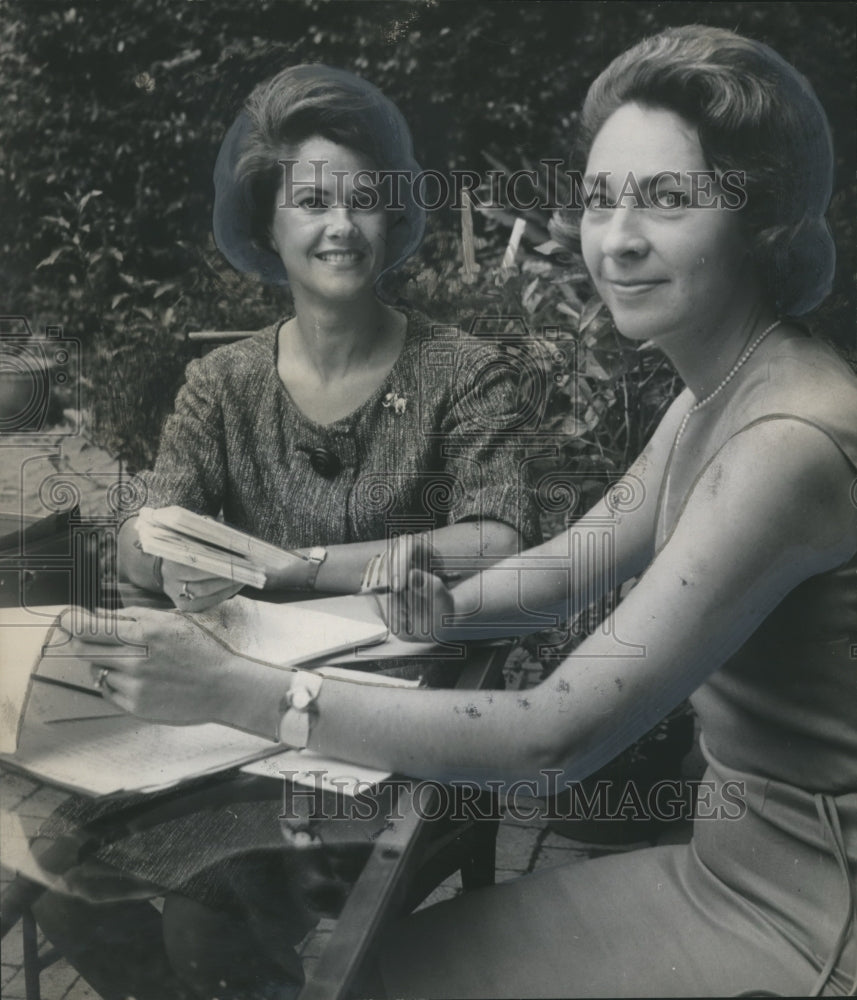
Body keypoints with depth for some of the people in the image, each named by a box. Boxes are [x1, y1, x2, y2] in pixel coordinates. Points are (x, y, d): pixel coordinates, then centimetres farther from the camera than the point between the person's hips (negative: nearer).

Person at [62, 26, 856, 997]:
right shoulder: (711, 399, 2)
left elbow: (557, 736, -30)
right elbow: (581, 555, 11)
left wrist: (235, 691, -28)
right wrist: (448, 609, -9)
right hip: (739, 855, 7)